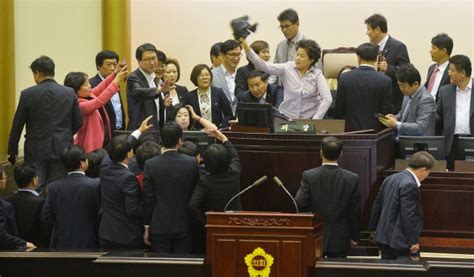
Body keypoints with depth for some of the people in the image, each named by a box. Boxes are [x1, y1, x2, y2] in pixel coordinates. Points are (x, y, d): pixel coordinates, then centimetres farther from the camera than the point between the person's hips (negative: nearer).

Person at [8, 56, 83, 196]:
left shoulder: (28, 94, -7)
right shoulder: (70, 93, 0)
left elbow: (17, 125, -1)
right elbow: (78, 122, 6)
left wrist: (13, 151, 10)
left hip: (36, 151, -2)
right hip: (62, 149, 2)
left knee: (37, 192, 1)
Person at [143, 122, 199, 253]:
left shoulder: (151, 165, -9)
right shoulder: (191, 163, -6)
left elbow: (148, 199, -4)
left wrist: (147, 227, 4)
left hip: (159, 227, -1)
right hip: (184, 226, 1)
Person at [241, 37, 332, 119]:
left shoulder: (317, 74, -3)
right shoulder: (287, 68, 0)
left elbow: (327, 99, -11)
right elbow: (263, 66, -11)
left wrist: (315, 120, -19)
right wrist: (247, 49, -24)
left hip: (309, 118, -1)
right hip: (286, 116, 2)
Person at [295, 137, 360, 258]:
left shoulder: (309, 176, -11)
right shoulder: (352, 179, -7)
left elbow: (299, 204, -13)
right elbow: (355, 212, -1)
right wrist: (354, 237, 9)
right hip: (340, 239, 1)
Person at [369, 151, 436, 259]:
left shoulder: (390, 179, 10)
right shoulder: (410, 185, -18)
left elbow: (377, 205, 17)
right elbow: (408, 215, -21)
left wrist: (374, 228, 27)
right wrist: (413, 241, -18)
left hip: (384, 238, 9)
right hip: (400, 241, -9)